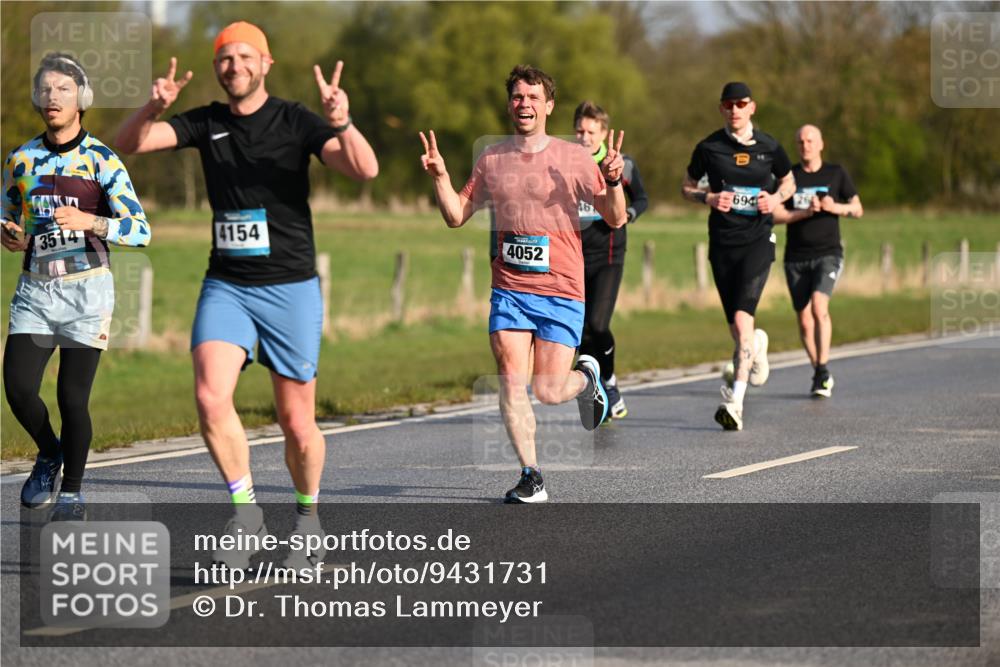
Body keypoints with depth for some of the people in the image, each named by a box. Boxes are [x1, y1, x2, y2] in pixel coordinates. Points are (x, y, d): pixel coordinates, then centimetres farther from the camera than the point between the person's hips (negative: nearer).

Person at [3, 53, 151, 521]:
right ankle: (49, 453, 22)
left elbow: (140, 230, -9)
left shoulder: (101, 160, -4)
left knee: (72, 396, -6)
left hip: (85, 289, -3)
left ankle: (71, 493, 13)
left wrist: (89, 221, -25)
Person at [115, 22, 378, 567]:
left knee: (297, 423, 2)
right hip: (225, 286, 2)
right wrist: (154, 107, -23)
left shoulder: (296, 122, -5)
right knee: (210, 399, -20)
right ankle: (245, 510, -4)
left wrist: (341, 123, -37)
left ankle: (308, 516, 28)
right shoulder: (205, 124, 5)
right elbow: (129, 143, -2)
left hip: (291, 289, -2)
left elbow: (365, 170, -17)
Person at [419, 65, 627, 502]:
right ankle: (531, 479, -1)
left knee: (547, 391, -7)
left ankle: (587, 378, 28)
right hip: (509, 290, 3)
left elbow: (615, 220, 2)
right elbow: (456, 216, 15)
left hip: (562, 293, -3)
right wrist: (440, 178, -1)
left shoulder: (574, 158, 1)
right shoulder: (492, 161, 10)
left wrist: (613, 182, -16)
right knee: (511, 382, -10)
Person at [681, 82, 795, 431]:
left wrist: (775, 198, -3)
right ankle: (757, 344, 45)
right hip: (722, 241, 2)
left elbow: (788, 182, 18)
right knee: (735, 325, 7)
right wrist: (709, 198, -8)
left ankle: (735, 400, -22)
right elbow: (687, 186, 12)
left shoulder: (768, 147, 3)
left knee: (742, 316, -18)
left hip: (758, 238, -2)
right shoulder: (709, 147, 2)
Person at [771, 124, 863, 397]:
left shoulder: (836, 174, 5)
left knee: (819, 306, -24)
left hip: (828, 254, -2)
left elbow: (858, 209, 10)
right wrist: (805, 212, -15)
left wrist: (835, 207, -11)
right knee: (804, 320, 3)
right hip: (796, 258, 2)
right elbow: (775, 215, -1)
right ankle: (820, 375, 18)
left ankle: (823, 371, -19)